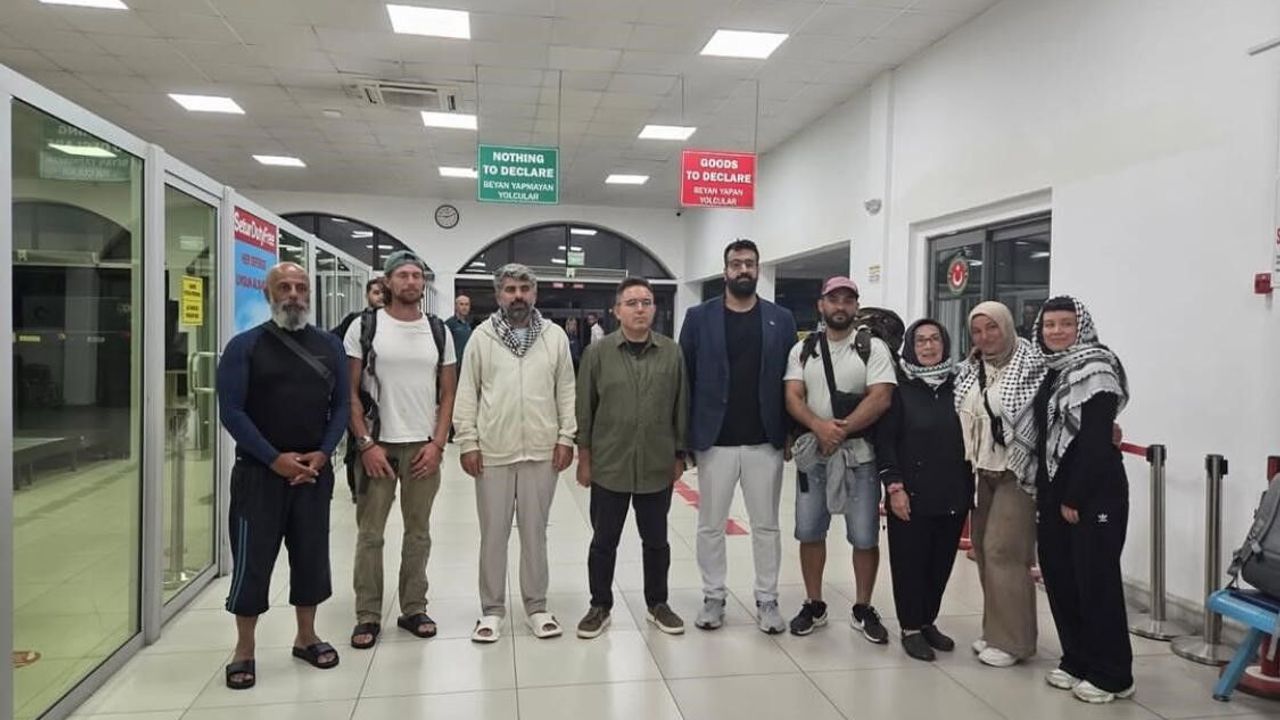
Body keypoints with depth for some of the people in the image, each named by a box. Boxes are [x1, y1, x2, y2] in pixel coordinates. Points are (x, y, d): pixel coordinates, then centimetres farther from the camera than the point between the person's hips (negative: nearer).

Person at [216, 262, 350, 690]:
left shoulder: (328, 346, 6)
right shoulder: (245, 346, -4)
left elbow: (341, 405, 6)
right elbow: (231, 411, -9)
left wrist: (321, 454, -8)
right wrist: (275, 459, -15)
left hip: (314, 472, 3)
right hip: (259, 471, -3)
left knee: (312, 555, 11)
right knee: (252, 560, 3)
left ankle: (306, 637, 28)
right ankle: (244, 650, 19)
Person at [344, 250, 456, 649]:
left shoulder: (438, 331, 6)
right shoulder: (364, 327, -1)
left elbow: (447, 394, 8)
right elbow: (350, 391, -3)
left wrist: (436, 444, -3)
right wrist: (367, 444, -10)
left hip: (423, 448, 3)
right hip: (377, 446, -2)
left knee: (419, 532, 10)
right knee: (370, 533, 4)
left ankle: (414, 609, 23)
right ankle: (368, 616, 15)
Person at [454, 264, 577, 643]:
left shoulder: (555, 335, 3)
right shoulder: (481, 336, 0)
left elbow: (566, 390, 4)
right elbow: (467, 393, 1)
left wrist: (566, 437, -2)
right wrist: (468, 442, -4)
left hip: (541, 451, 1)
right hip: (493, 452, 0)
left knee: (535, 531, 11)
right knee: (493, 533, 8)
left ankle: (537, 606, 24)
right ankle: (491, 609, 22)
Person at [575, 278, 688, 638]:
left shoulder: (672, 352, -1)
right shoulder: (598, 352, -4)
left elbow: (681, 408, 5)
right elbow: (585, 410, 0)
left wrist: (679, 455, 5)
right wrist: (584, 457, -1)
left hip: (657, 467, 1)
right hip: (608, 467, -1)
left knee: (656, 541, 14)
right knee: (604, 541, 11)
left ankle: (657, 604, 32)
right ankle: (600, 606, 27)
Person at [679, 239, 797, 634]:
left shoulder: (781, 319, 4)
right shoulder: (699, 317, 1)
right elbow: (684, 378, -1)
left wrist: (790, 433, -3)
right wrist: (684, 436, -5)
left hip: (765, 443, 1)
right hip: (714, 441, -1)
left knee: (766, 525, 10)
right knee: (710, 525, 9)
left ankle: (767, 601, 23)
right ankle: (713, 598, 24)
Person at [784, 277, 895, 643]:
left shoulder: (874, 348, -2)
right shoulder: (802, 350, 7)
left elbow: (880, 399, -12)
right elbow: (793, 397, -2)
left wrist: (841, 431, -15)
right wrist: (820, 427, -19)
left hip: (860, 454, -2)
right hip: (812, 452, 3)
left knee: (864, 536, 2)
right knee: (809, 531, 8)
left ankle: (863, 609, 19)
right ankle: (814, 605, 23)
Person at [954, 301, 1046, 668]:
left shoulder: (1031, 366, -10)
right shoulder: (970, 371, 10)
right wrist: (969, 465, 13)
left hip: (1016, 473, -6)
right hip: (983, 473, 7)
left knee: (1002, 551, -7)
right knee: (983, 549, 9)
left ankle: (1013, 641, 6)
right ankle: (995, 631, 23)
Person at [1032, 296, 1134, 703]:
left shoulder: (1096, 369, -10)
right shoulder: (1050, 372, 13)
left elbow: (1097, 440, -17)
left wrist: (1075, 497, -17)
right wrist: (1044, 491, 6)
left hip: (1095, 494, -8)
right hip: (1055, 492, 8)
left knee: (1096, 581, -2)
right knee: (1058, 577, 11)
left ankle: (1111, 675, 9)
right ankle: (1076, 661, 24)